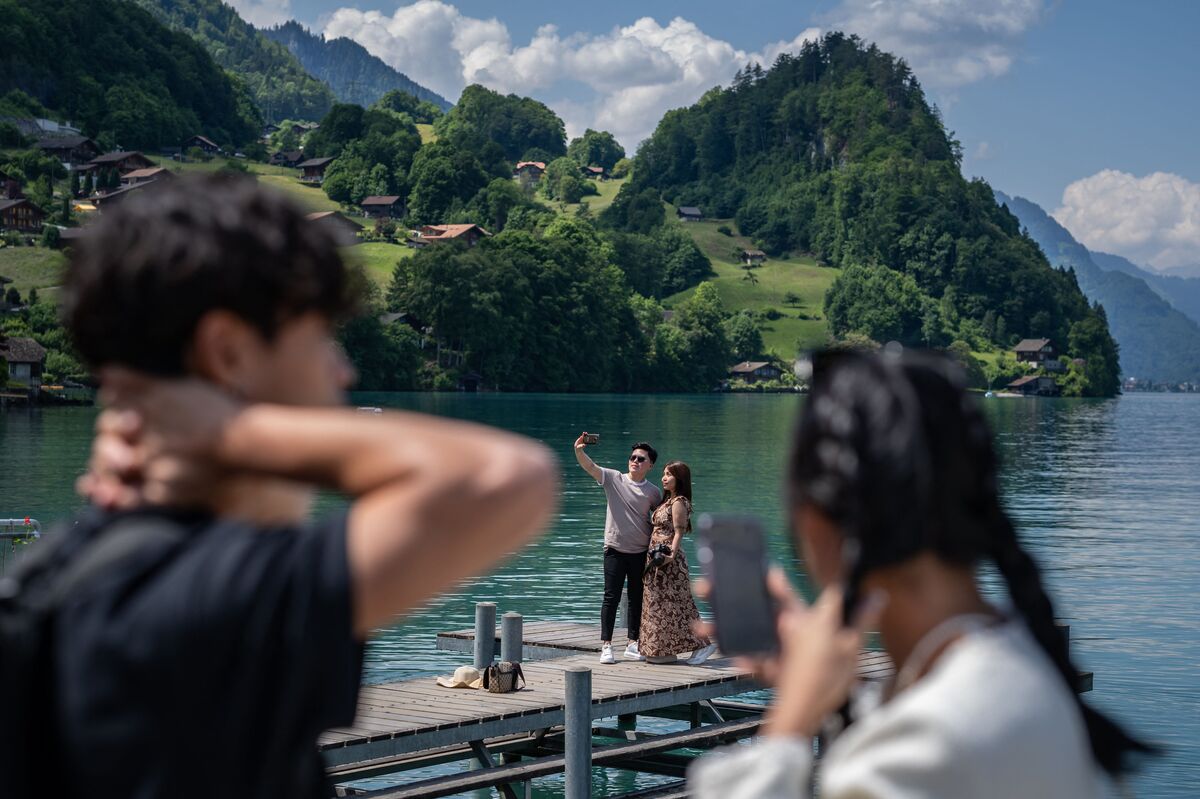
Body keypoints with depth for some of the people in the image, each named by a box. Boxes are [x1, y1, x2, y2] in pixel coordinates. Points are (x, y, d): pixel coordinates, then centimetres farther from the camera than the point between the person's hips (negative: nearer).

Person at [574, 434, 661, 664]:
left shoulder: (653, 492, 3)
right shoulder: (614, 479, -2)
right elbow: (590, 467, -15)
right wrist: (579, 450, -34)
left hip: (641, 552, 2)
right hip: (615, 549, -2)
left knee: (637, 599, 9)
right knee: (611, 598, -4)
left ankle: (633, 643, 19)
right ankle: (606, 645, -1)